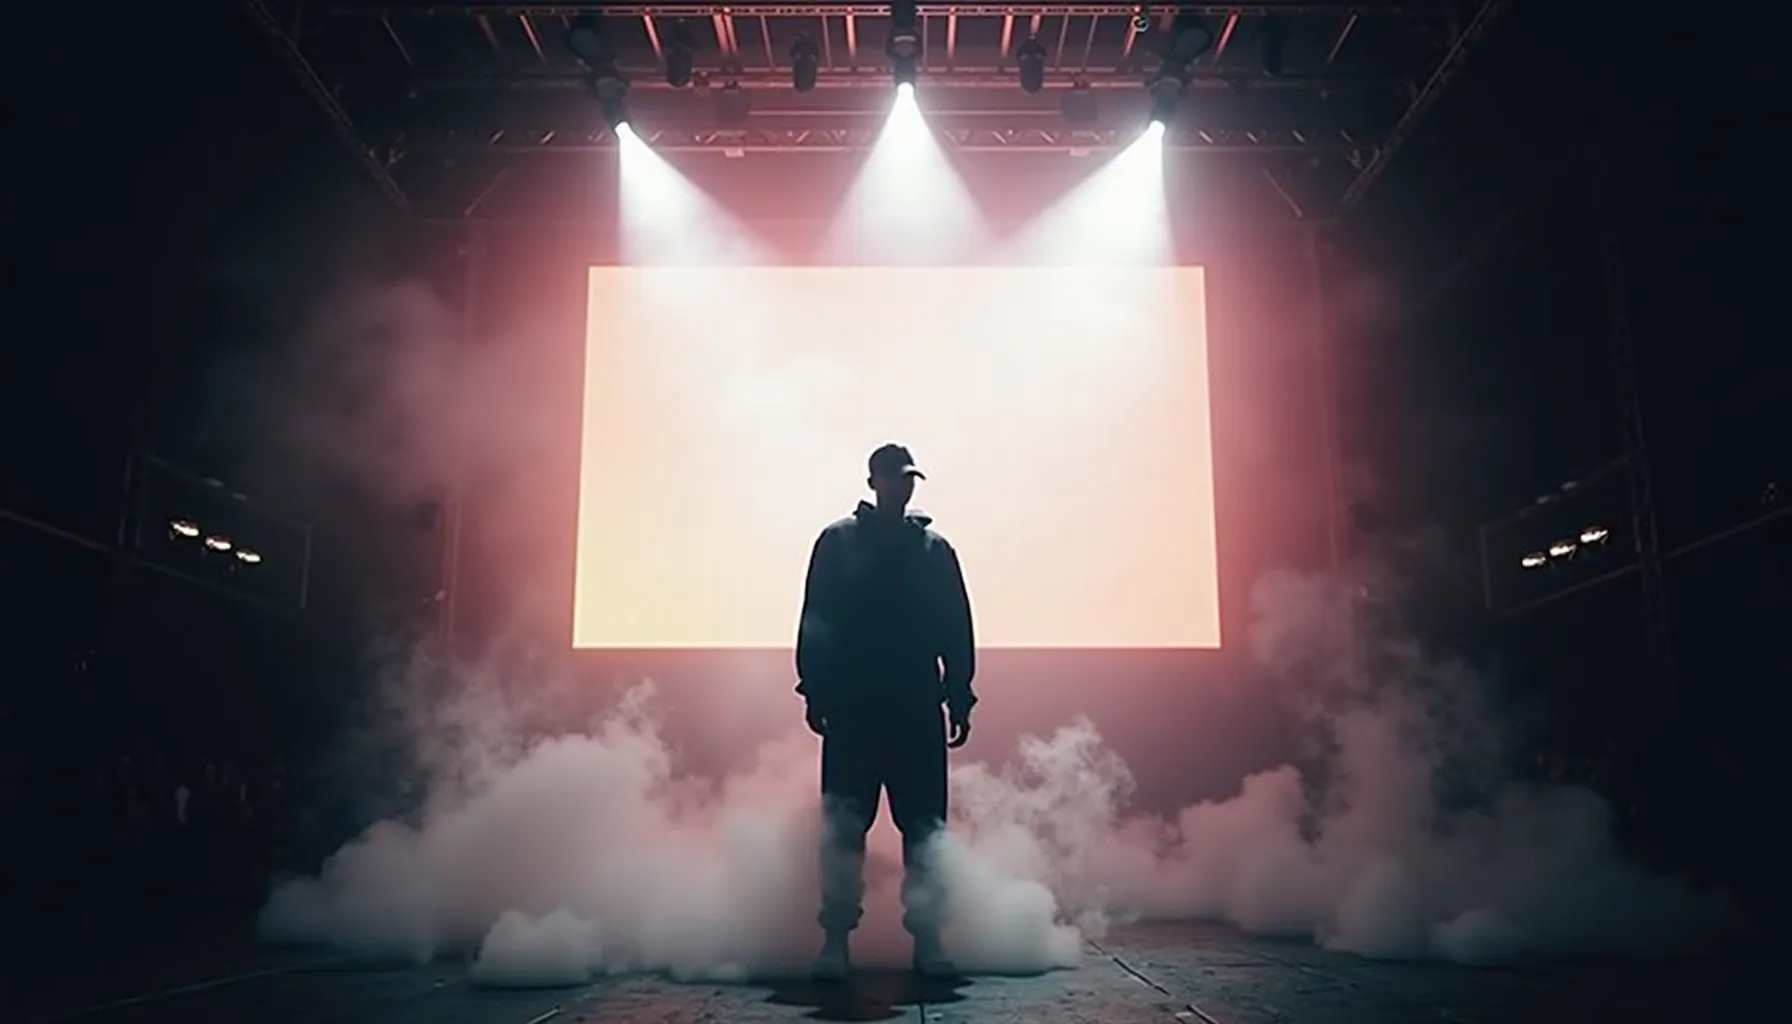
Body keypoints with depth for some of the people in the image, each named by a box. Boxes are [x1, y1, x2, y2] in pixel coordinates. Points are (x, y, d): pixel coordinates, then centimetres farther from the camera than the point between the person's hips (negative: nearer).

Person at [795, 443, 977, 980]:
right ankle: (835, 939, 7)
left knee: (924, 827, 3)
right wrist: (815, 693, -4)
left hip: (918, 708, 2)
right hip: (852, 707, -1)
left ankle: (927, 939, 12)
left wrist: (960, 699, 3)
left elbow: (957, 629, 8)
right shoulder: (837, 542, 4)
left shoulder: (934, 547, 9)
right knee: (843, 826, -1)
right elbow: (815, 622, 1)